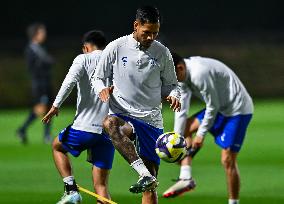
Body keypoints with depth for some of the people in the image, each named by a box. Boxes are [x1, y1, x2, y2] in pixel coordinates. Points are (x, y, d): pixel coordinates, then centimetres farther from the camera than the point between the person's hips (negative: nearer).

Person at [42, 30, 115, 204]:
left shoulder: (84, 59, 3)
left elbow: (70, 81, -16)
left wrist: (56, 106, -13)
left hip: (85, 127, -3)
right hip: (110, 132, 3)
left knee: (57, 146, 28)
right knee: (101, 185, 6)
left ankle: (71, 190, 12)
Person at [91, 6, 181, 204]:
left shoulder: (162, 52, 5)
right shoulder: (116, 48, -1)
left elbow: (170, 84, 16)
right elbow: (97, 78, 8)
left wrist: (173, 95, -7)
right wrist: (102, 89, -15)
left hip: (152, 120, 2)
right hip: (124, 115, -2)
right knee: (110, 123, -41)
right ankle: (145, 174, -52)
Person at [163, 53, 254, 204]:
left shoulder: (199, 74, -29)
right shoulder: (184, 75, 1)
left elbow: (213, 106, -22)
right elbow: (181, 111, 3)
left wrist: (201, 134, -12)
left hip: (238, 110, -10)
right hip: (222, 108, 10)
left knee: (227, 160, -11)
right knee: (184, 127, 10)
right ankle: (185, 178, 5)